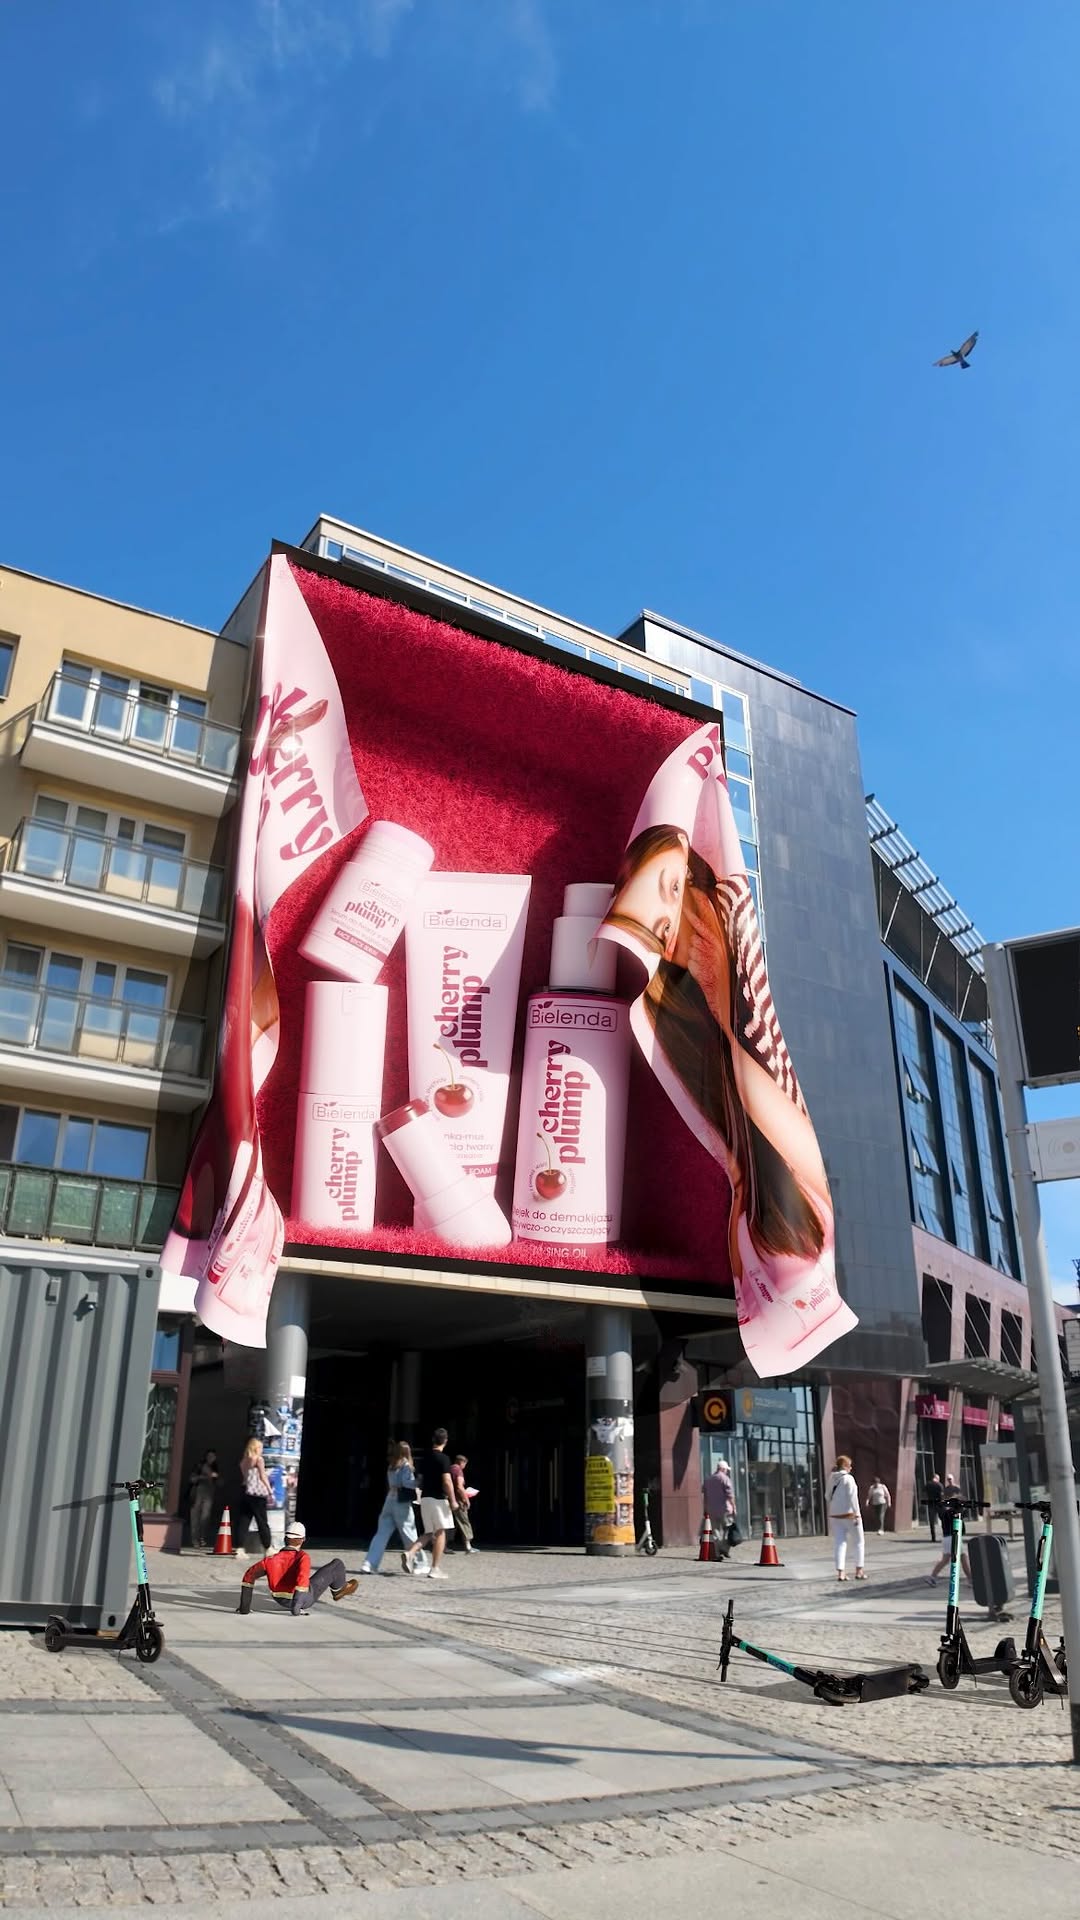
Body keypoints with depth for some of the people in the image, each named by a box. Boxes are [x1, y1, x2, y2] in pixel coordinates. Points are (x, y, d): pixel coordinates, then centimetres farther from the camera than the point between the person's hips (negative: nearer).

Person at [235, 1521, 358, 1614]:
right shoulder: (303, 1557, -23)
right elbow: (302, 1578, -37)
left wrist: (244, 1606, -11)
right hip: (304, 1599, -5)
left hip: (281, 1600, 5)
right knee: (337, 1565, 5)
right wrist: (295, 1607, -31)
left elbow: (249, 1576, -16)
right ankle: (339, 1589, 35)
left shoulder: (271, 1559, -13)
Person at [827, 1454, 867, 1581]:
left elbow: (829, 1497, 9)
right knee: (859, 1542, 11)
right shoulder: (848, 1478, -13)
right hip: (849, 1514, -5)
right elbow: (852, 1498, -17)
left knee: (839, 1543, 4)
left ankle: (840, 1572, -4)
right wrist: (857, 1514, -14)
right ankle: (859, 1570, 11)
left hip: (835, 1516, 5)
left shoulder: (832, 1479, 6)